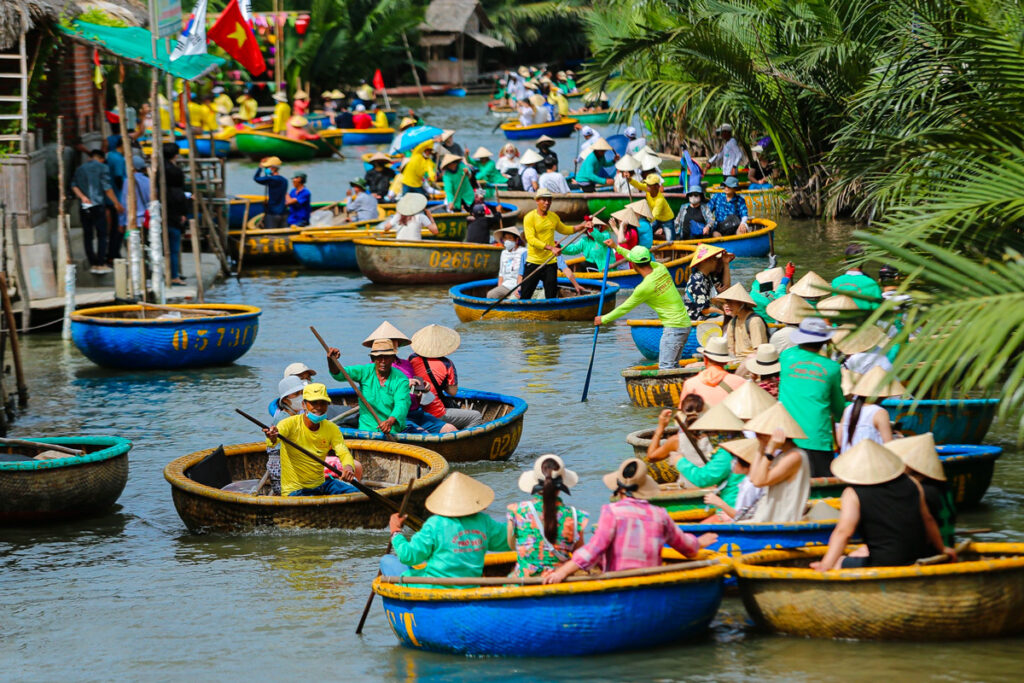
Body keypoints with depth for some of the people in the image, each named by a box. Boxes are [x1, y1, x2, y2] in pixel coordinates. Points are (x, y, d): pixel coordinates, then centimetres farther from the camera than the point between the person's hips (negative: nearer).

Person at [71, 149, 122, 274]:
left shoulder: (80, 169, 15)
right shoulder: (102, 168, 0)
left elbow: (74, 186, 1)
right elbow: (107, 188, -5)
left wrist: (82, 197, -10)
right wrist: (116, 203, 2)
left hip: (84, 207, 4)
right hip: (97, 206, -4)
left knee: (88, 236, 8)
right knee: (102, 235, 0)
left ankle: (93, 264, 7)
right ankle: (101, 264, -7)